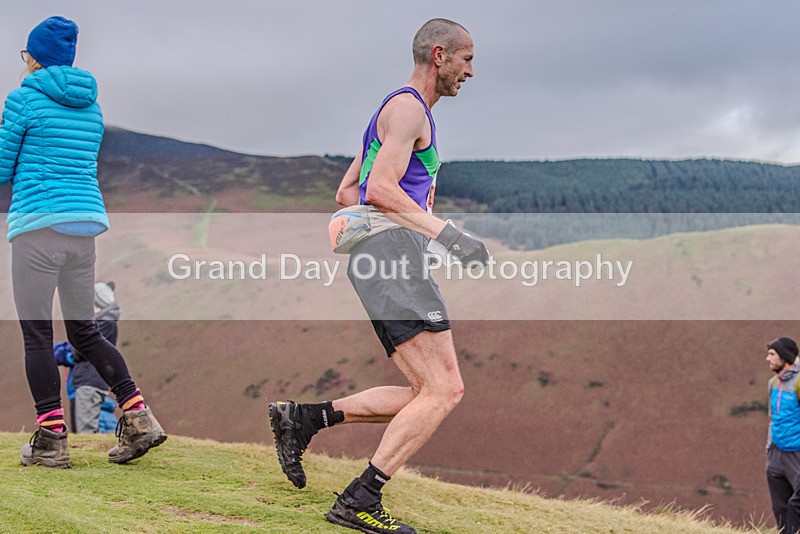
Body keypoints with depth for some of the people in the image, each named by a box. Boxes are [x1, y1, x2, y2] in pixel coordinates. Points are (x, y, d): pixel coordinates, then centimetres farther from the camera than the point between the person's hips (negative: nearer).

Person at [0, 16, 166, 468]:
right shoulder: (91, 105, 15)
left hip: (38, 224, -6)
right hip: (87, 222, 7)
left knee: (37, 333, 0)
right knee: (84, 330, 15)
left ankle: (51, 441, 0)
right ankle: (138, 418, 5)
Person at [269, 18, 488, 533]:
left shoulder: (397, 111, 28)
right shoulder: (408, 107, -4)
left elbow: (347, 192, 29)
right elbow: (381, 189, -17)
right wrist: (447, 233, -18)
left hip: (380, 260, 10)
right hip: (392, 251, -10)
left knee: (426, 393, 8)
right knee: (444, 389, -15)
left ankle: (302, 418, 7)